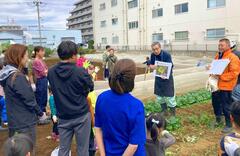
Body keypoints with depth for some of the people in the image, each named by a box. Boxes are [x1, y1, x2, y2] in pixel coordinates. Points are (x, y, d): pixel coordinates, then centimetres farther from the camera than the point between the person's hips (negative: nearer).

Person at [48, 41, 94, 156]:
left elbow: (55, 89, 8)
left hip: (63, 117, 4)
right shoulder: (81, 72, -19)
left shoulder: (51, 72, -5)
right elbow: (91, 87, -2)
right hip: (81, 116, -4)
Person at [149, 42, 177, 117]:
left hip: (167, 78, -5)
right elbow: (151, 65, 6)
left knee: (169, 96, -1)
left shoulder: (167, 55, -21)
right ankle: (164, 111, 34)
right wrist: (153, 66, -19)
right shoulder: (153, 55, -5)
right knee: (159, 96, 15)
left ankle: (173, 113, 16)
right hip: (158, 78, 5)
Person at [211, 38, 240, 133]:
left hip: (226, 87, -8)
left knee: (226, 107, 2)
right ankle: (218, 119, 39)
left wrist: (220, 77, -24)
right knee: (215, 103, 18)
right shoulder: (217, 56, 11)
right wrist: (212, 73, 3)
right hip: (216, 85, 8)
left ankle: (228, 125, 19)